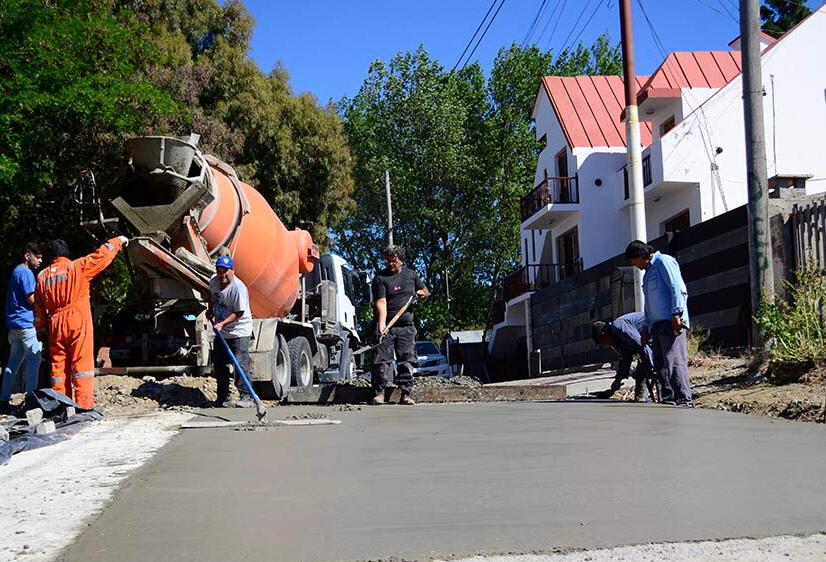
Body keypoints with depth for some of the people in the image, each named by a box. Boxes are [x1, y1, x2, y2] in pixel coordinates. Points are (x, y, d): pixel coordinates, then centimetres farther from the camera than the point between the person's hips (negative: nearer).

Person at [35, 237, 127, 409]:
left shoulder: (42, 276, 10)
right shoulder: (77, 267, -4)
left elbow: (39, 307, 16)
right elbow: (101, 256, 0)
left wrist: (40, 325, 29)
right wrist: (118, 241, 14)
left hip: (56, 326, 4)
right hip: (78, 324, -4)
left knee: (59, 366, 9)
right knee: (82, 365, -4)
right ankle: (84, 405, -9)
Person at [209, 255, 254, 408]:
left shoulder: (239, 288, -23)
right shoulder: (214, 281, 0)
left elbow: (239, 313, -22)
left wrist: (222, 323, -28)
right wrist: (211, 312, 17)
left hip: (239, 332, -8)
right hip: (221, 332, 8)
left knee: (240, 364, -14)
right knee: (219, 365, 11)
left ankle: (246, 397, -9)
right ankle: (223, 397, 22)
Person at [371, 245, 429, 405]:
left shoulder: (411, 275, 14)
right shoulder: (380, 278, -1)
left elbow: (426, 292, 28)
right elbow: (381, 302, -13)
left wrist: (422, 293, 3)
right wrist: (381, 324, -26)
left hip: (406, 326, 3)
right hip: (387, 326, -3)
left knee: (406, 360, 1)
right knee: (382, 359, -8)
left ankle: (406, 394, 4)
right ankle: (379, 393, -2)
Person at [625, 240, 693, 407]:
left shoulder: (663, 261, 0)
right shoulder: (648, 273, 27)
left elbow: (677, 288, -11)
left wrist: (676, 314, -19)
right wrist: (646, 326, 24)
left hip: (671, 322, -9)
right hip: (657, 324, 9)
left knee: (675, 361, -15)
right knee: (660, 364, 5)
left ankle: (684, 401, -17)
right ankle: (668, 401, 8)